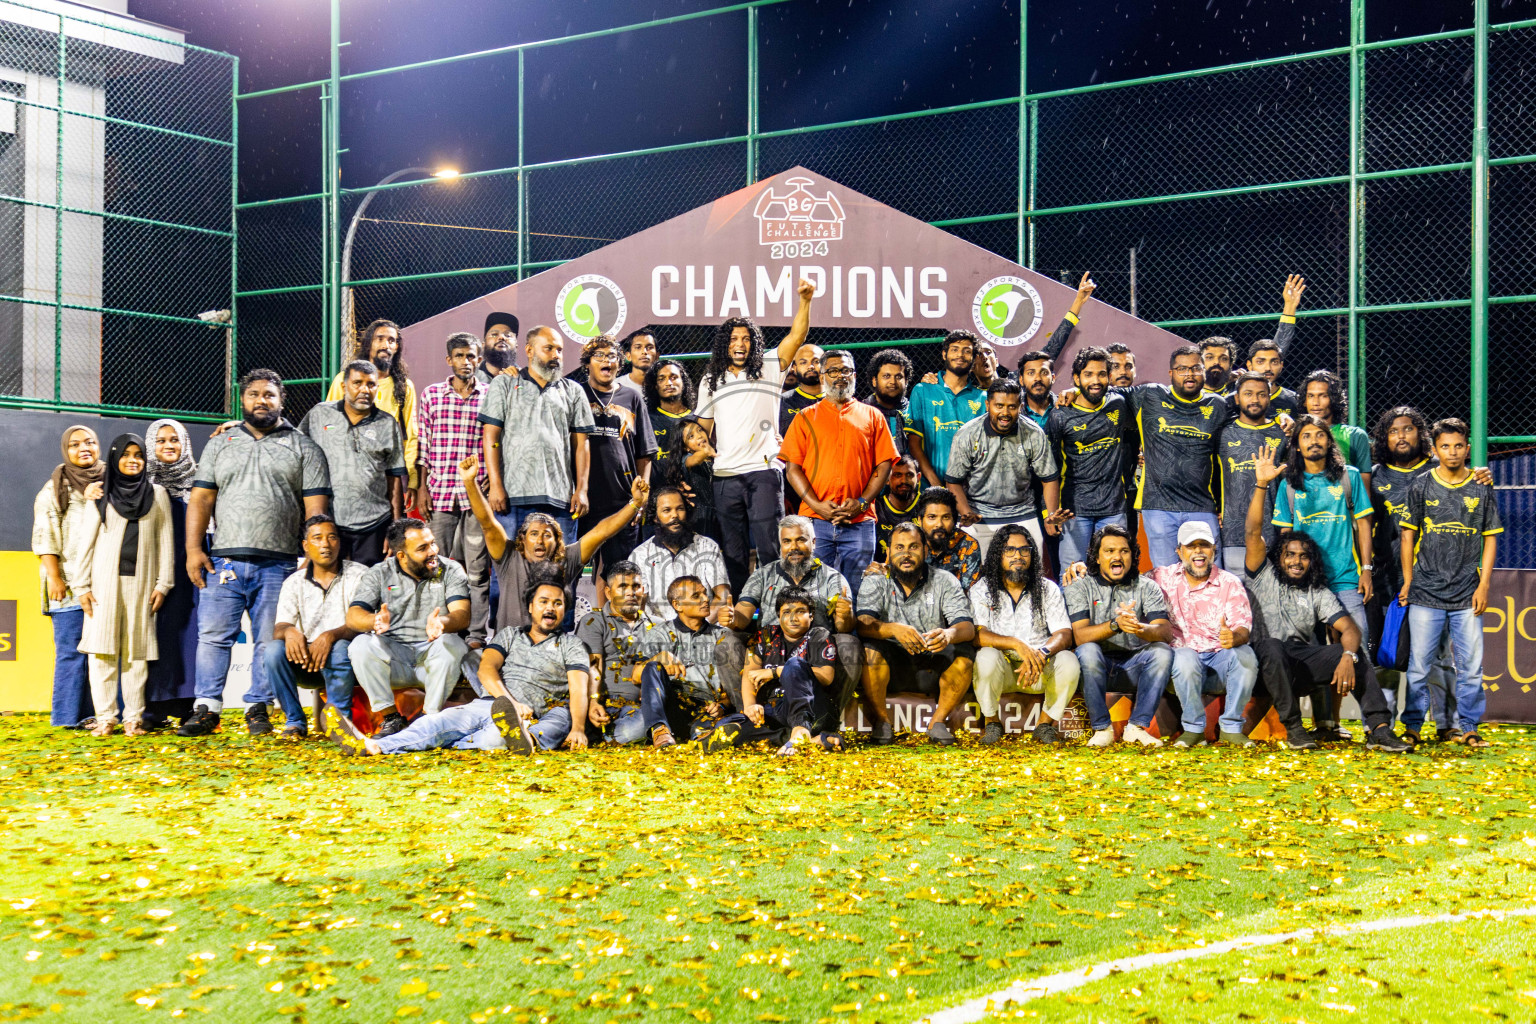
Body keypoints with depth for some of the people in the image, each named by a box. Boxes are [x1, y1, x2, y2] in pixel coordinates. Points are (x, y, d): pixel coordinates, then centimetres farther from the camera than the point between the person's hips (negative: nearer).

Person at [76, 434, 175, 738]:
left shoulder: (157, 494, 11)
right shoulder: (101, 493, 8)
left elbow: (165, 540, 8)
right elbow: (88, 539, 5)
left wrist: (163, 583, 0)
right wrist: (82, 585, -2)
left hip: (141, 582, 1)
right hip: (105, 580, 0)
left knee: (136, 651, -1)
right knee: (102, 648, -5)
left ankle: (133, 717, 2)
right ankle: (105, 717, -2)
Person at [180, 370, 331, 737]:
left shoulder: (304, 449, 9)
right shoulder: (219, 445, 16)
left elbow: (315, 508, 3)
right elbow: (201, 500, 10)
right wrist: (193, 548, -1)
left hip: (278, 565, -1)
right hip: (224, 560, 1)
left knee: (270, 640, 1)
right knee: (213, 635, -3)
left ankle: (258, 708, 10)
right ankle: (207, 710, 1)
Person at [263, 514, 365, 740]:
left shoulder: (359, 575, 0)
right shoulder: (294, 583, 9)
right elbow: (279, 628, -3)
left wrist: (331, 635, -33)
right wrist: (289, 631, -29)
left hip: (345, 665, -3)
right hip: (304, 662, 3)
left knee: (339, 649, -35)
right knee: (273, 650, -25)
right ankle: (294, 722, -14)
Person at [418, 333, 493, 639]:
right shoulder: (431, 393, 8)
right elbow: (424, 445, 9)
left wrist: (492, 484, -1)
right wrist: (422, 488, 4)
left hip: (477, 494, -1)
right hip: (439, 492, 1)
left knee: (477, 568, 1)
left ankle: (477, 635, 5)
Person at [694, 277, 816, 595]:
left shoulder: (768, 368, 8)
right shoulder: (711, 381, 16)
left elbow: (797, 335, -4)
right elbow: (703, 427, 21)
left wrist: (805, 300, -17)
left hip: (765, 469, -3)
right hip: (725, 474, 3)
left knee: (769, 546, -7)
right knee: (732, 551, 5)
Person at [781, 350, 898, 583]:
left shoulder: (871, 416, 14)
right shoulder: (806, 417, 12)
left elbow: (884, 465, 7)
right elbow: (792, 467, 5)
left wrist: (862, 503, -6)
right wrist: (816, 504, -8)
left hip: (860, 522, 0)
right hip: (815, 520, 0)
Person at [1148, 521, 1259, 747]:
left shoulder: (1230, 584, 1)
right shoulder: (1165, 578, 5)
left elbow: (1243, 629, -9)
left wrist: (1233, 637, -36)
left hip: (1221, 652, 1)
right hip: (1184, 651, 0)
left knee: (1245, 655, -31)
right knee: (1185, 658, -36)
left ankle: (1231, 727, -17)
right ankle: (1194, 728, -19)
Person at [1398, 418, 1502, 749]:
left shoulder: (1482, 489, 6)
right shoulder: (1421, 486, 4)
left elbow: (1491, 538, 8)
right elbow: (1408, 535, 7)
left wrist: (1483, 585, 1)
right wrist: (1407, 582, 2)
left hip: (1467, 594, 1)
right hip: (1426, 592, -1)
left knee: (1471, 666, 1)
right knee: (1418, 665, 0)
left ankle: (1468, 728, 12)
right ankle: (1412, 726, 10)